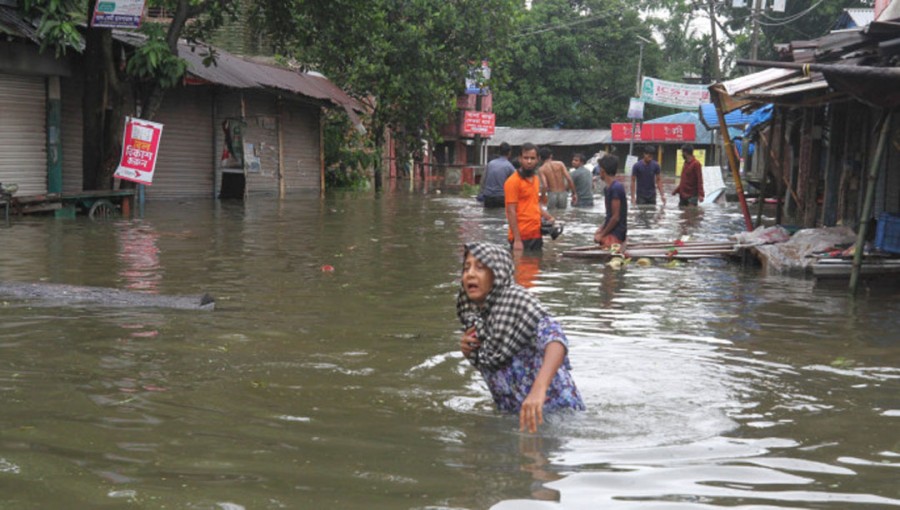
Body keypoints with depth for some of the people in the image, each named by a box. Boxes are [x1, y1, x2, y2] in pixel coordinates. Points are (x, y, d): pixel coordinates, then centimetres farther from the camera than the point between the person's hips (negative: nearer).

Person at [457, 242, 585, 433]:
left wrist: (539, 388, -53)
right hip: (511, 410, 8)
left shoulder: (515, 298, -19)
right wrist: (468, 350, -4)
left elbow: (555, 337, -36)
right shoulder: (470, 311, 4)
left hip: (552, 409, -8)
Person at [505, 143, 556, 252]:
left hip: (537, 236, 8)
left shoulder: (536, 180, 14)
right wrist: (517, 240, -19)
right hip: (522, 238, -8)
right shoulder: (513, 181, -10)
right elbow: (511, 212, -14)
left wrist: (548, 217, 7)